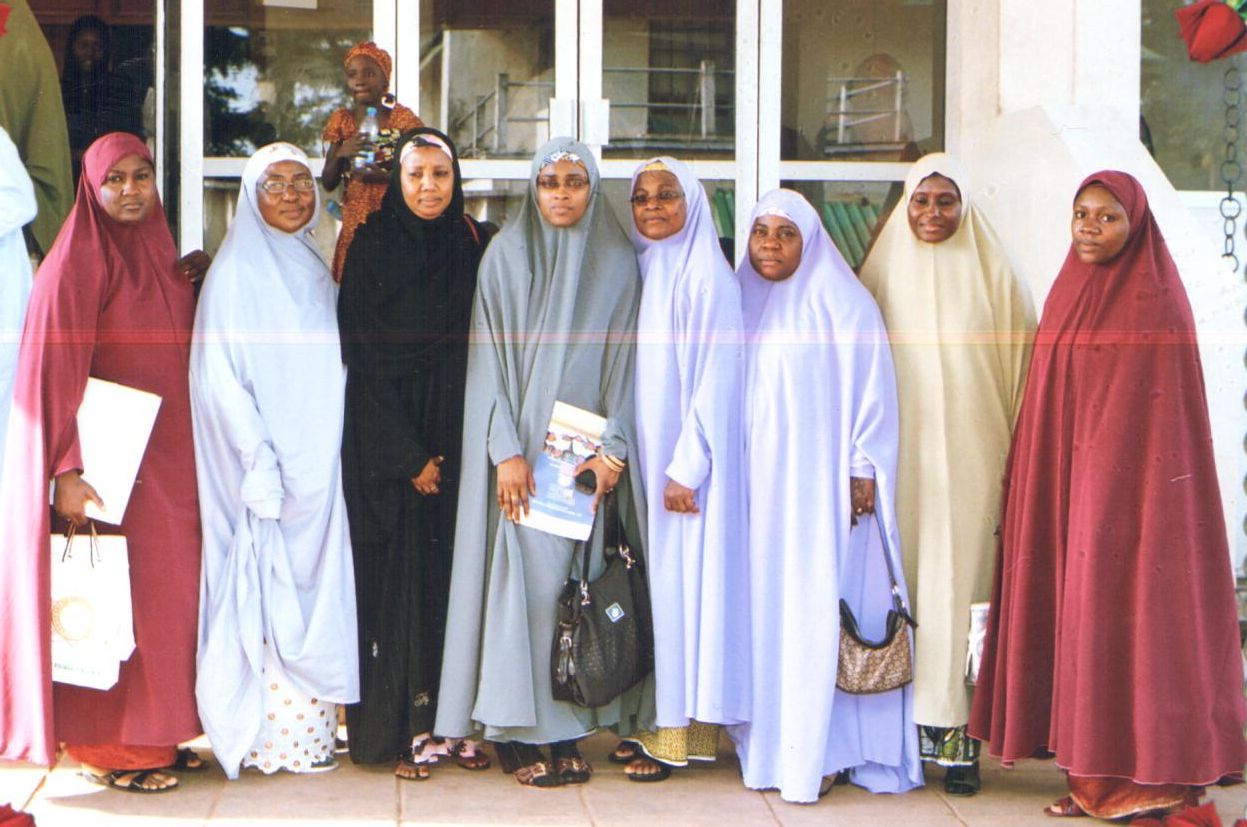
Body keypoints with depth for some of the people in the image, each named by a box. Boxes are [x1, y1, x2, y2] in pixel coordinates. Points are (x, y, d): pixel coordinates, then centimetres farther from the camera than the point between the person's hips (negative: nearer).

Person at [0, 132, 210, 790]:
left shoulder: (157, 252, 12)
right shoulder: (79, 262, -11)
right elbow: (58, 372, -16)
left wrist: (190, 283, 5)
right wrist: (69, 471, -21)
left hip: (165, 458, 7)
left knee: (164, 592, 10)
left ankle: (155, 734, 19)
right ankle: (109, 747, 8)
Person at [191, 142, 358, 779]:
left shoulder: (315, 270, 14)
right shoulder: (236, 272, -6)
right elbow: (218, 375, -12)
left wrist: (325, 455, 9)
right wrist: (260, 459, -18)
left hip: (317, 463, 7)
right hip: (264, 460, -7)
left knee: (314, 589, 7)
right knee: (267, 598, -4)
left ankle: (311, 724, 13)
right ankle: (269, 733, 3)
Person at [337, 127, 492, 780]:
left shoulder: (478, 247, 7)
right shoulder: (371, 248, -1)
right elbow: (365, 360, -4)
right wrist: (408, 456, -10)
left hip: (460, 440, 3)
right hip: (389, 443, -3)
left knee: (460, 572, 1)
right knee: (401, 575, -2)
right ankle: (405, 730, 2)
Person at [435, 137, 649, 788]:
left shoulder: (617, 263, 8)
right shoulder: (507, 255, 2)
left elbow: (624, 362, 6)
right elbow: (489, 357, -2)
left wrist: (613, 448, -5)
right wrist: (506, 450, -10)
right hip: (521, 446, -2)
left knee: (579, 580, 0)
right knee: (523, 575, -5)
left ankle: (566, 726, 7)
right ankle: (521, 732, 1)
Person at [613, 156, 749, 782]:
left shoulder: (706, 277, -10)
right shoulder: (641, 271, 12)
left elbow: (715, 377, -14)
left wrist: (687, 467, -17)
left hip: (686, 454, -7)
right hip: (647, 454, 7)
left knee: (683, 578, -4)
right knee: (652, 581, 9)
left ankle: (683, 734, 3)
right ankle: (655, 721, 15)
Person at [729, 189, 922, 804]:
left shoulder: (842, 303, -3)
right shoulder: (740, 303, 12)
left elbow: (871, 390, -5)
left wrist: (864, 471, -10)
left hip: (819, 484, -5)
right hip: (755, 483, 5)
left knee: (815, 609, -6)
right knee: (761, 605, 4)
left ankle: (819, 750, -2)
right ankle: (765, 739, 11)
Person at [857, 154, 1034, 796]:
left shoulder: (992, 276, 3)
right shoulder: (883, 273, 9)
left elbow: (1022, 366, 4)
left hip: (971, 455, -2)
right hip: (900, 454, 2)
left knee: (959, 581, -5)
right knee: (901, 580, -1)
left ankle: (960, 738, -2)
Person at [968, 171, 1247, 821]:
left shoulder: (1156, 303, -9)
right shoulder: (1070, 296, 13)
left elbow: (1168, 412, -13)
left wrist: (1151, 496, -18)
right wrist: (1033, 480, 12)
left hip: (1126, 487, -7)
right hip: (1063, 487, 7)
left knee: (1127, 614, -6)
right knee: (1077, 614, 7)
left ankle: (1149, 774, 2)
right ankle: (1094, 774, 12)